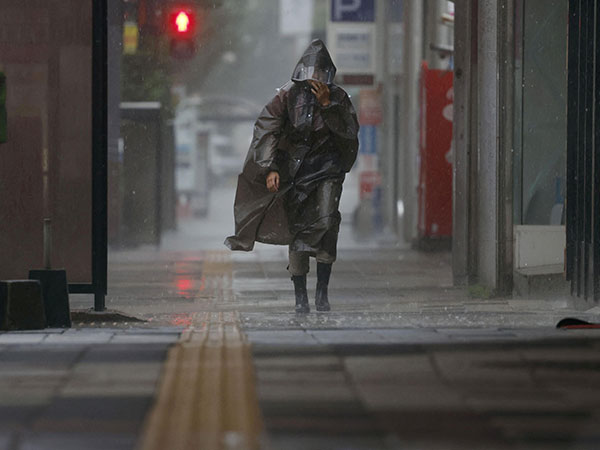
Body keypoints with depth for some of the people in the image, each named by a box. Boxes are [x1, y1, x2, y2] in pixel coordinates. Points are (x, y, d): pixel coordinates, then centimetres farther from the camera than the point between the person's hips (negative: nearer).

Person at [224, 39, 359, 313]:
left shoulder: (338, 97, -3)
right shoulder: (288, 95, -7)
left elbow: (350, 131, -13)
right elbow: (266, 129, -11)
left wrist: (327, 104, -23)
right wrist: (271, 168, -21)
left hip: (327, 167, 0)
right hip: (294, 167, 0)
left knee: (326, 221, -18)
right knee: (297, 229, -1)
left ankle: (322, 291, -12)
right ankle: (300, 296, 6)